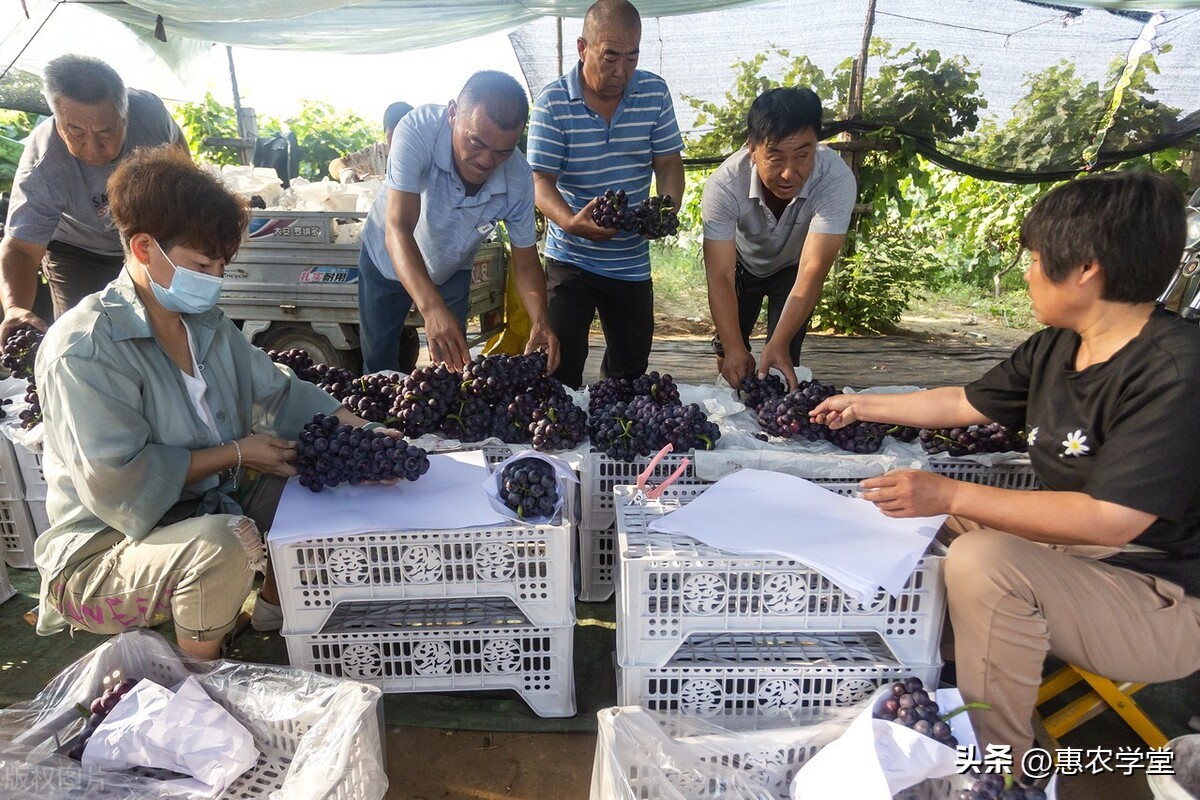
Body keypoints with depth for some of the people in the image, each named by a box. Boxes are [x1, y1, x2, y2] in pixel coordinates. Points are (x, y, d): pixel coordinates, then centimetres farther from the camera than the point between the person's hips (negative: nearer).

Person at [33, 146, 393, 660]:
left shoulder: (206, 323, 2)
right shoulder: (84, 348, -22)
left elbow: (281, 394, 2)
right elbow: (119, 482, -27)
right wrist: (237, 453, -19)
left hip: (204, 509, 8)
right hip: (104, 551, -7)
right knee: (225, 541, -36)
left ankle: (273, 605, 18)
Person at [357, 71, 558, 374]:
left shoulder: (518, 179, -28)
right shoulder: (417, 131, -36)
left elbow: (526, 263, -19)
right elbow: (398, 229, -44)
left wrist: (539, 323, -39)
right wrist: (432, 308, -60)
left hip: (451, 272, 2)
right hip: (387, 258, -1)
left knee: (452, 365, 5)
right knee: (378, 362, 10)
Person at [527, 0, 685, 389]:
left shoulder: (654, 92, -1)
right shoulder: (552, 102, -11)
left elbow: (668, 162, 3)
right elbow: (541, 181, -14)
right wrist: (571, 222, -35)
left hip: (633, 261, 3)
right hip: (570, 257, -3)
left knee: (631, 370, 15)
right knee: (561, 367, -2)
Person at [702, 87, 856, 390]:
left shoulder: (837, 179, -39)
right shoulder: (723, 185, -37)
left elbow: (812, 272, -41)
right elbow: (720, 277, -38)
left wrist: (779, 345, -51)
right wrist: (734, 349, -48)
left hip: (794, 268, 0)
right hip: (741, 263, 1)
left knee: (785, 360, -9)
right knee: (729, 353, 11)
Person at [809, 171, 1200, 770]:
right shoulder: (1053, 348, -2)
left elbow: (1110, 519, -32)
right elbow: (964, 404, 11)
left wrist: (952, 496, -32)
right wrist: (860, 406, 18)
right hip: (1075, 551, 9)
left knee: (984, 562, -31)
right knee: (933, 512, 9)